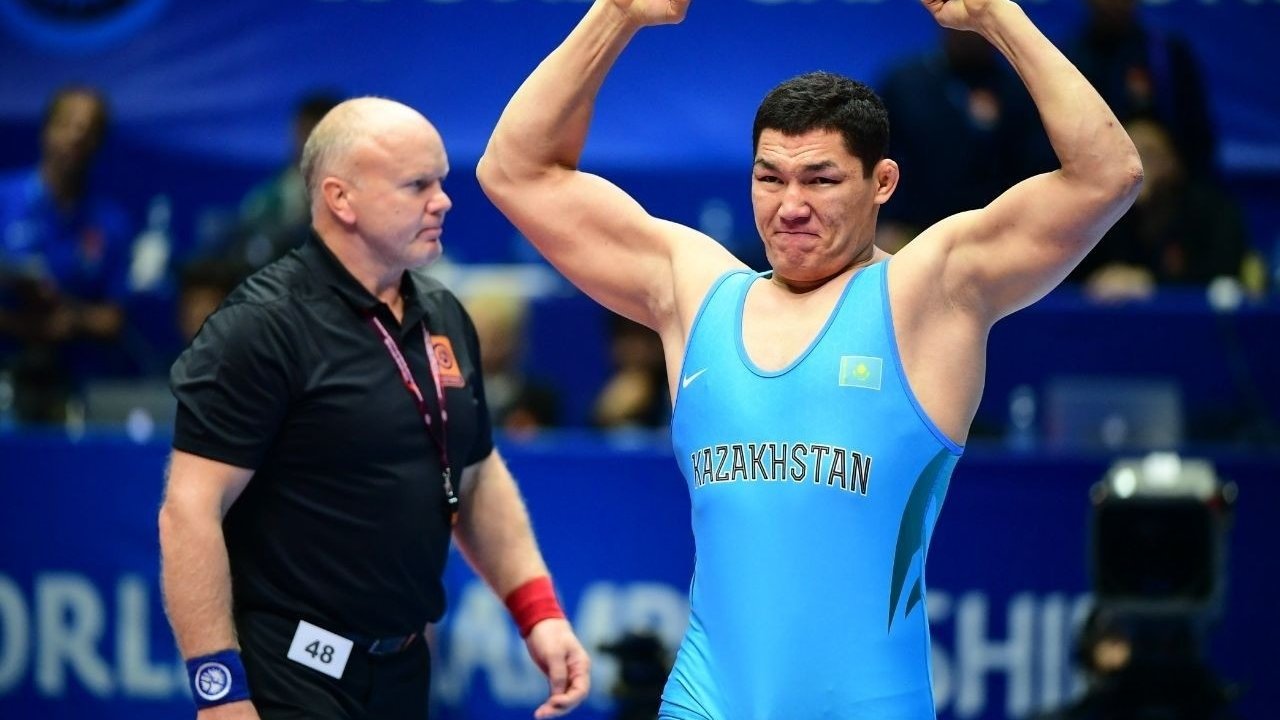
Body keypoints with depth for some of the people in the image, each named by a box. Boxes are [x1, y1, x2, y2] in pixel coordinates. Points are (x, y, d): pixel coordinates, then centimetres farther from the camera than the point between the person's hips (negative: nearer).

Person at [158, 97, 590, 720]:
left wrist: (537, 610, 8)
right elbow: (191, 510, -18)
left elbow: (478, 477, 20)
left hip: (404, 669, 8)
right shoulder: (264, 326, -14)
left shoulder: (444, 317, 9)